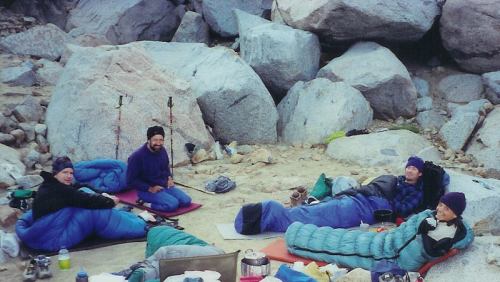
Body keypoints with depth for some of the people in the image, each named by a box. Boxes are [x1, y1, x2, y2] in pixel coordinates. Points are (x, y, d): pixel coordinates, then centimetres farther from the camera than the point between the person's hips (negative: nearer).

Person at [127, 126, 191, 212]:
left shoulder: (162, 150, 1)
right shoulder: (137, 156, -19)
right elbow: (131, 180, -17)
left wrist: (169, 178, 3)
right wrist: (150, 188, -19)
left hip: (165, 186, 8)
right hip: (147, 190, -7)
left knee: (186, 200, -6)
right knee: (173, 204, -26)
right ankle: (146, 203, -7)